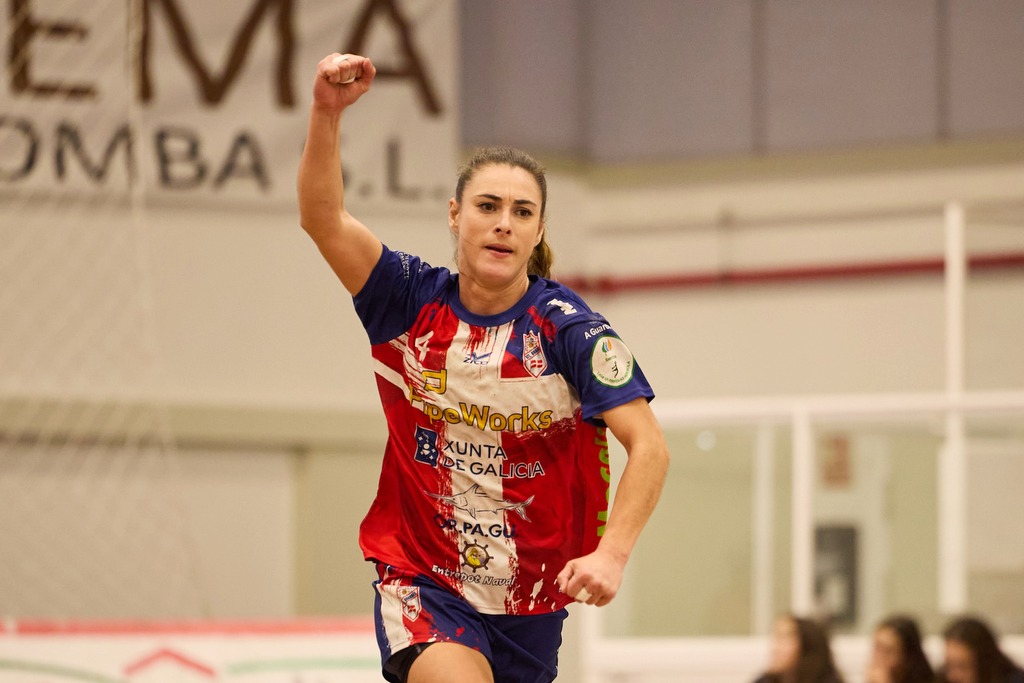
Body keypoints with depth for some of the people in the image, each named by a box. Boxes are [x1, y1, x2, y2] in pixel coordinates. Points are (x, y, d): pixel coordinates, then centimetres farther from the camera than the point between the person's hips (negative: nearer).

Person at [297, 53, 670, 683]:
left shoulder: (568, 327, -10)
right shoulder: (414, 303, -4)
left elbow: (649, 446, -17)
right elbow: (322, 218, -16)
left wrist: (611, 554, -31)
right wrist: (328, 111, -32)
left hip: (532, 602, 1)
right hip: (421, 579, -1)